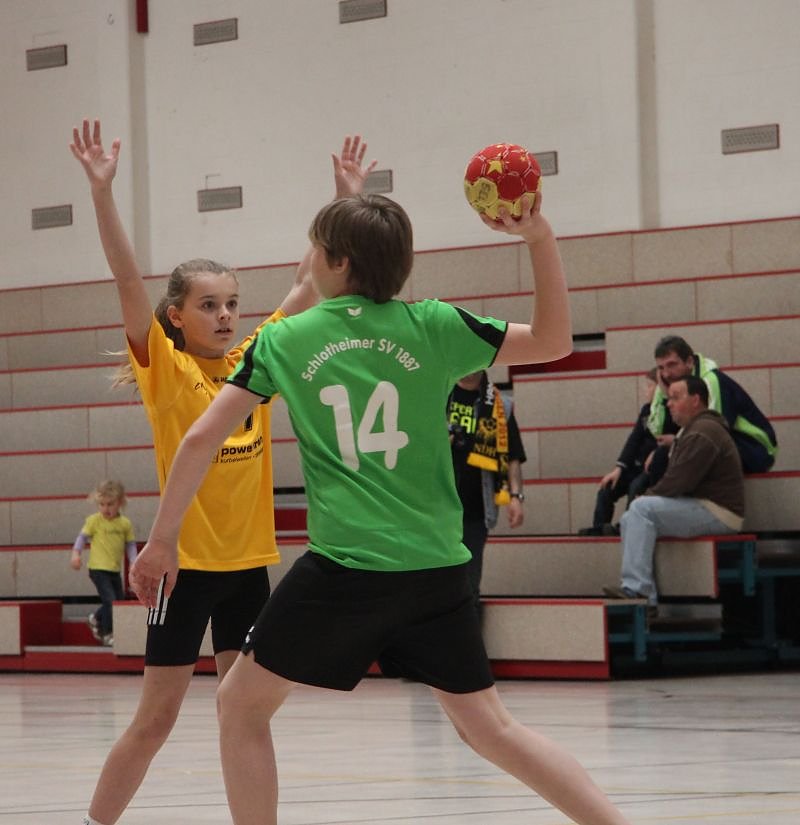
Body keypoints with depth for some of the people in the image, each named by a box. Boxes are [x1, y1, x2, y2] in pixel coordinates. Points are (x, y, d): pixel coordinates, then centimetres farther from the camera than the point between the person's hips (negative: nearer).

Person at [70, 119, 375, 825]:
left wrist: (347, 197, 0)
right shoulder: (165, 370, -7)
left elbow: (312, 280, 6)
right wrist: (102, 190, -29)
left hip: (249, 559, 4)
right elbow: (127, 279, -19)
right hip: (187, 559, -4)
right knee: (157, 717, -1)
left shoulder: (254, 362, 5)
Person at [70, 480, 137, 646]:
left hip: (115, 570, 5)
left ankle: (96, 619, 38)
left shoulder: (125, 523, 1)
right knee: (110, 600, -13)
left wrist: (134, 563, -3)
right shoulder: (94, 520, -7)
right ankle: (107, 634, 1)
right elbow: (82, 537, -1)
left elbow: (130, 545, 8)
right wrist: (76, 553, -14)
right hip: (98, 568, -5)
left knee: (119, 600, 15)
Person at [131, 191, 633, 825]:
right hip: (438, 568, 3)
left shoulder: (284, 340, 3)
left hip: (344, 569, -3)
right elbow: (553, 341, 13)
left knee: (241, 706, 13)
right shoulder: (432, 326, 5)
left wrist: (163, 540, 12)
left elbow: (201, 440, 2)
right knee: (492, 728, 15)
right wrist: (539, 237, 3)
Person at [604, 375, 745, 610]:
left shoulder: (702, 433, -16)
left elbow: (680, 482, -22)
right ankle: (648, 600, -6)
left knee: (642, 508, -22)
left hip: (719, 514, -11)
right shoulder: (691, 430, 20)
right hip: (698, 507, 11)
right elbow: (675, 479, 19)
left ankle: (636, 588, -27)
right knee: (630, 519, 3)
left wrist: (648, 495, -7)